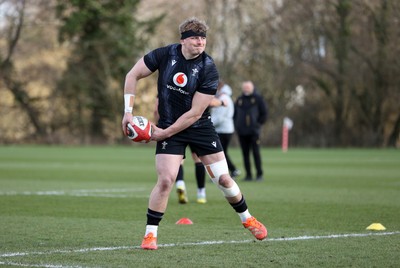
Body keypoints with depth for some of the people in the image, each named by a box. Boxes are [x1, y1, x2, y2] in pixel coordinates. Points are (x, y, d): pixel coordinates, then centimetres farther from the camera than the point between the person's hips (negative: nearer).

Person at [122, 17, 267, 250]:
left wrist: (165, 133, -19)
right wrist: (128, 112, -9)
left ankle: (247, 219, 27)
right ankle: (150, 234, -2)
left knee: (223, 179, 2)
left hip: (200, 128, 0)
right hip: (169, 127, 0)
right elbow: (133, 75, -2)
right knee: (166, 180, -16)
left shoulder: (209, 69, -17)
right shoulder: (165, 54, -12)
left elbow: (194, 113, -18)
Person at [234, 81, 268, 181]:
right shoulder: (239, 99, 12)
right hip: (241, 132, 4)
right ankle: (248, 175, 8)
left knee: (256, 152, -7)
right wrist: (236, 126, 9)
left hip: (253, 131, -4)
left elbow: (264, 113, 3)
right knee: (245, 154, 4)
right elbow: (235, 114, 20)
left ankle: (259, 174, -1)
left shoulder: (258, 98, 2)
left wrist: (258, 124, -4)